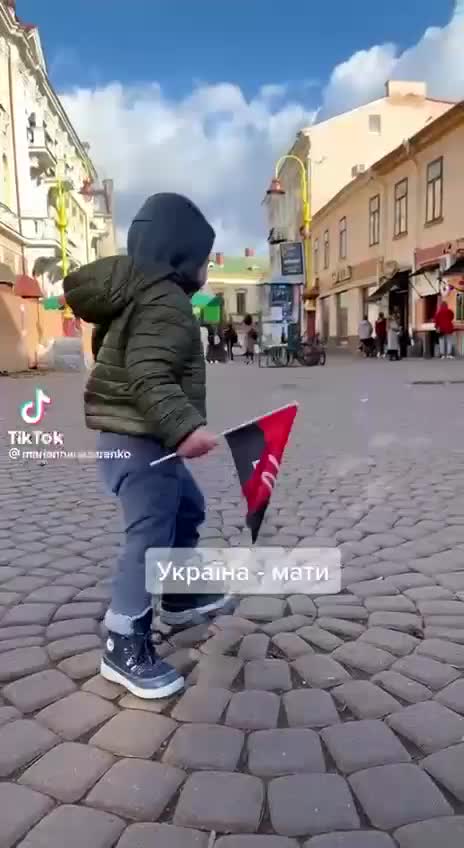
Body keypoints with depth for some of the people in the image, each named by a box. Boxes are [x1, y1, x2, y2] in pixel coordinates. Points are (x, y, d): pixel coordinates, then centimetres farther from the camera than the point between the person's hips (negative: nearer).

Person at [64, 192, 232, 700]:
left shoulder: (138, 292, 15)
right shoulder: (164, 301, -18)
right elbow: (150, 378, -30)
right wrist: (184, 427, -42)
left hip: (141, 437, 11)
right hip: (139, 439, -11)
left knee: (187, 509, 24)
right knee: (151, 535, -7)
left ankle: (180, 599, 39)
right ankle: (125, 648, 4)